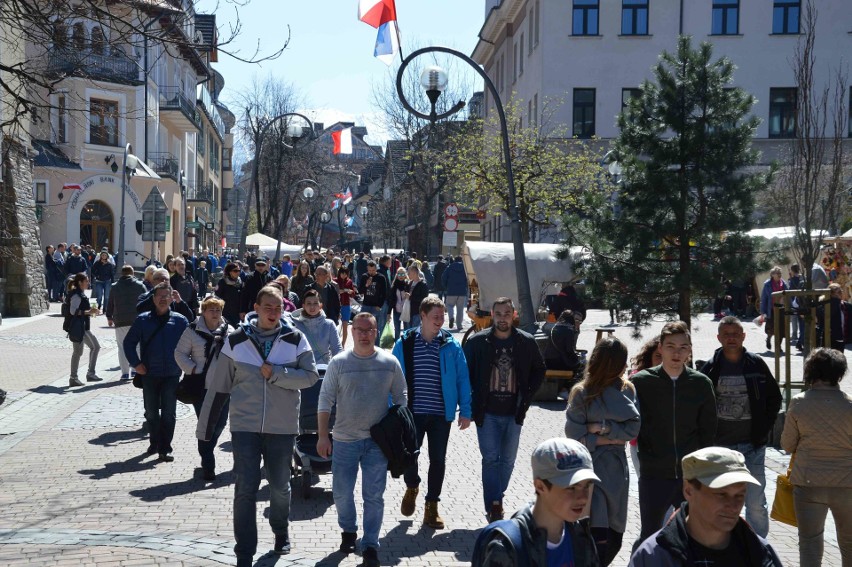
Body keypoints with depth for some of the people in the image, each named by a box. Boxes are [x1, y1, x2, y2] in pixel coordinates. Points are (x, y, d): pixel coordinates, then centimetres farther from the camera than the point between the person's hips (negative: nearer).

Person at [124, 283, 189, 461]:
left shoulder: (179, 320, 0)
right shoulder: (143, 320, 2)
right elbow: (129, 342, 7)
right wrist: (136, 363, -2)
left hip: (172, 375, -1)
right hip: (149, 374, 1)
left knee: (169, 413, 0)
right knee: (151, 412, 12)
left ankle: (165, 448, 7)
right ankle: (155, 442, 30)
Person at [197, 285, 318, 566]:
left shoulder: (295, 339, -2)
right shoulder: (236, 341, -2)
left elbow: (311, 376, -7)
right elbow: (218, 386, 2)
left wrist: (276, 373, -18)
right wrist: (205, 427, 4)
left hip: (282, 427, 1)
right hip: (245, 426, -1)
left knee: (280, 487, 15)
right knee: (245, 490, -3)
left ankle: (281, 532, 41)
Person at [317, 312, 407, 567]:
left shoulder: (389, 362, 0)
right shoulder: (339, 362, -3)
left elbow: (400, 398, 8)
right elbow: (325, 400, -1)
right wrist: (323, 436, -5)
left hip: (377, 441, 0)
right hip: (345, 440, 0)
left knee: (374, 496, 2)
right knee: (342, 492, 8)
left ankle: (370, 546, 12)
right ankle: (348, 531, 34)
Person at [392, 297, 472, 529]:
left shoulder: (451, 345, 0)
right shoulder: (405, 344, -2)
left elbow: (462, 379, 2)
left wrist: (465, 411, -2)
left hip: (442, 414, 1)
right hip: (412, 412, -1)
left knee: (438, 460, 7)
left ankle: (431, 506, 22)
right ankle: (412, 487, 32)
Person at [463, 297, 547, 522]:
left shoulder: (526, 342, -1)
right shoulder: (477, 342, -5)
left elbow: (540, 370, 13)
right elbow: (464, 372, 4)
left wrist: (526, 397, 3)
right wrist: (473, 401, -2)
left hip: (514, 412, 2)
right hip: (487, 413, -2)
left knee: (507, 460, 11)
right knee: (490, 458, -6)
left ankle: (496, 500, 27)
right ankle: (494, 506, -3)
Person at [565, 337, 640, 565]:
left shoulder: (627, 390, 1)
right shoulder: (582, 393, -6)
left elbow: (633, 429, -6)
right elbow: (575, 436, -9)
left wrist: (603, 428, -14)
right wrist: (609, 439, -11)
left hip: (616, 468, 3)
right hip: (590, 467, -3)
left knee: (614, 539, 10)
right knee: (599, 538, -13)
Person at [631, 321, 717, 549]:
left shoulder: (701, 383, 1)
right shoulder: (641, 381, -5)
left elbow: (708, 428, 8)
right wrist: (647, 455, -5)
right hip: (653, 475, -2)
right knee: (649, 536, 6)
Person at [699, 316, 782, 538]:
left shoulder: (756, 364, 0)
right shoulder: (710, 368, 0)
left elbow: (775, 397, 9)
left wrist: (764, 427, 0)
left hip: (752, 444, -1)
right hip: (719, 445, 1)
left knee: (756, 503, -1)